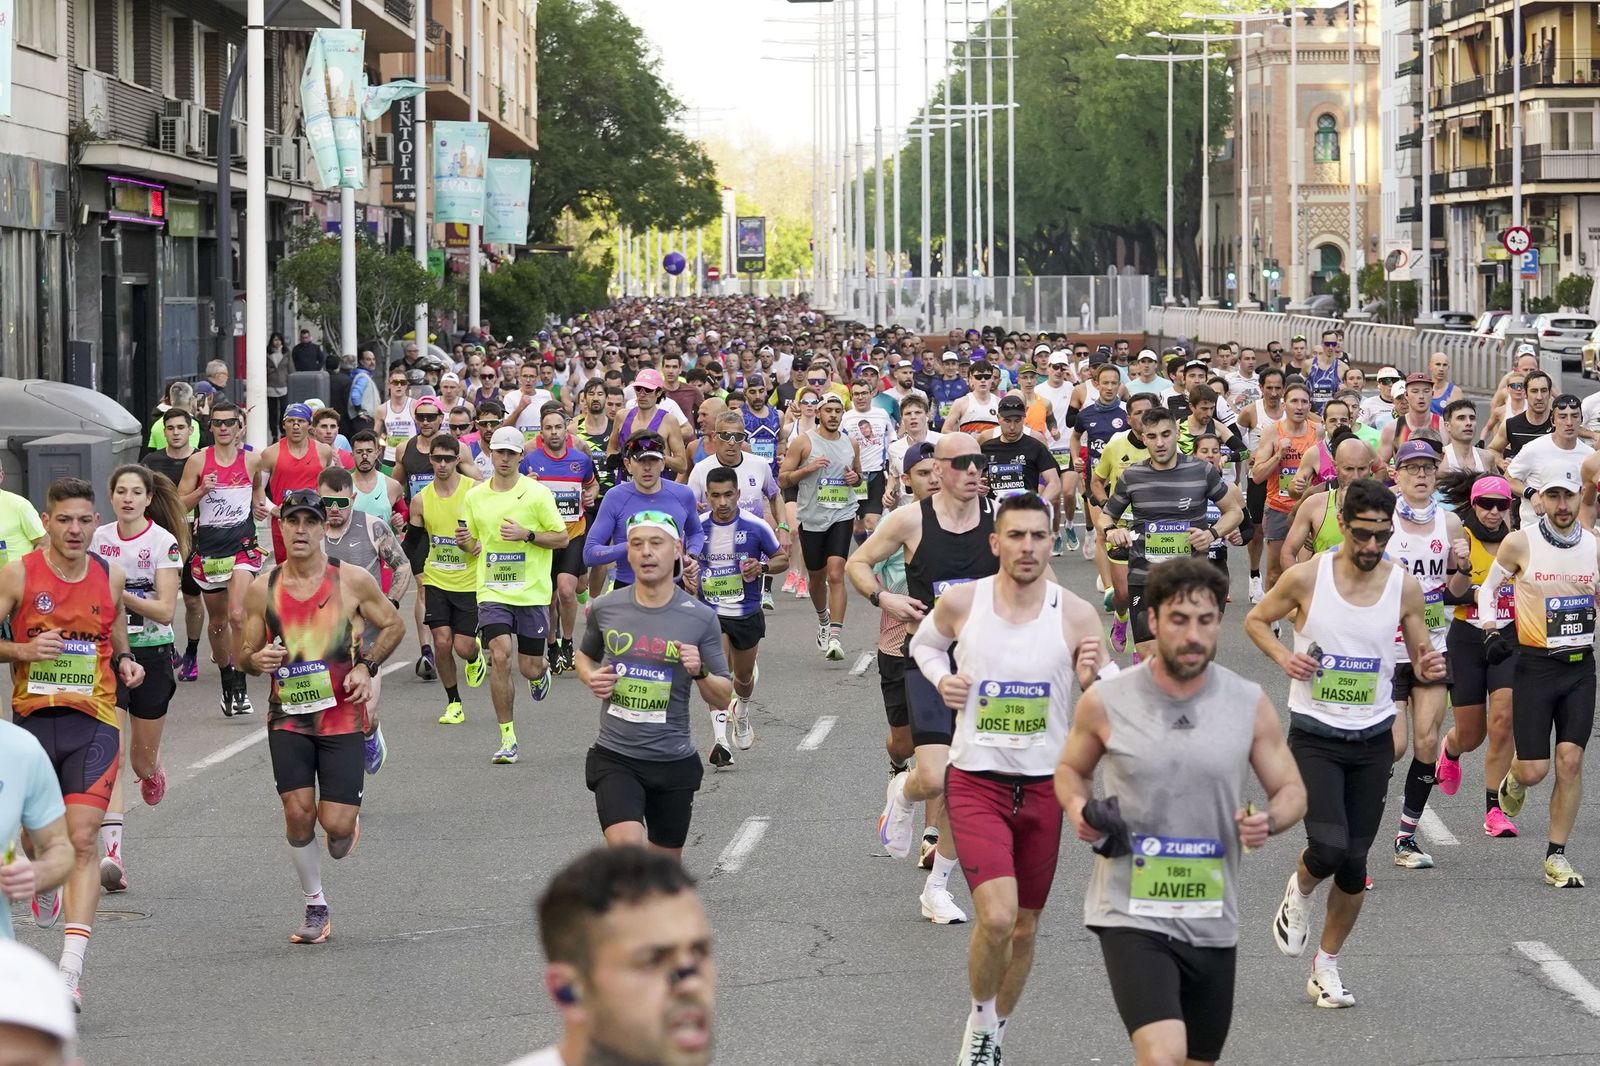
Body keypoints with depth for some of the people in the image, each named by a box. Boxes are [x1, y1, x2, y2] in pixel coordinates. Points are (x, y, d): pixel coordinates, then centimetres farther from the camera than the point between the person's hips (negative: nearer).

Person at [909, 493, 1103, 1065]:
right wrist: (941, 677, -4)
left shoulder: (1076, 616, -7)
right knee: (996, 916, -20)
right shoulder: (961, 602, -7)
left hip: (1044, 786, 2)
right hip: (975, 780, -2)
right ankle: (980, 1017, 8)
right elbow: (924, 642, 16)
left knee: (1025, 926, 12)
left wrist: (1091, 681, -21)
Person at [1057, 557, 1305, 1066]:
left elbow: (1292, 791, 8)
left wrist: (1268, 820, -15)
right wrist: (1078, 807, -9)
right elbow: (1070, 769, 13)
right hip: (1131, 914, -4)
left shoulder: (1250, 705, -1)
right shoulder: (1105, 702, -5)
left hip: (1212, 921, 4)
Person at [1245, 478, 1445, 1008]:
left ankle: (1326, 968, 23)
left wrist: (1429, 668, -17)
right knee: (1329, 847, -19)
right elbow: (1255, 620, 6)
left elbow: (1421, 657, 7)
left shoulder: (1404, 587, -3)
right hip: (1314, 734, -3)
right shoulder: (1306, 577, -10)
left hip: (1372, 740, 3)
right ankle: (1298, 893, 18)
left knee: (1354, 863, 5)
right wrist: (1283, 657, -13)